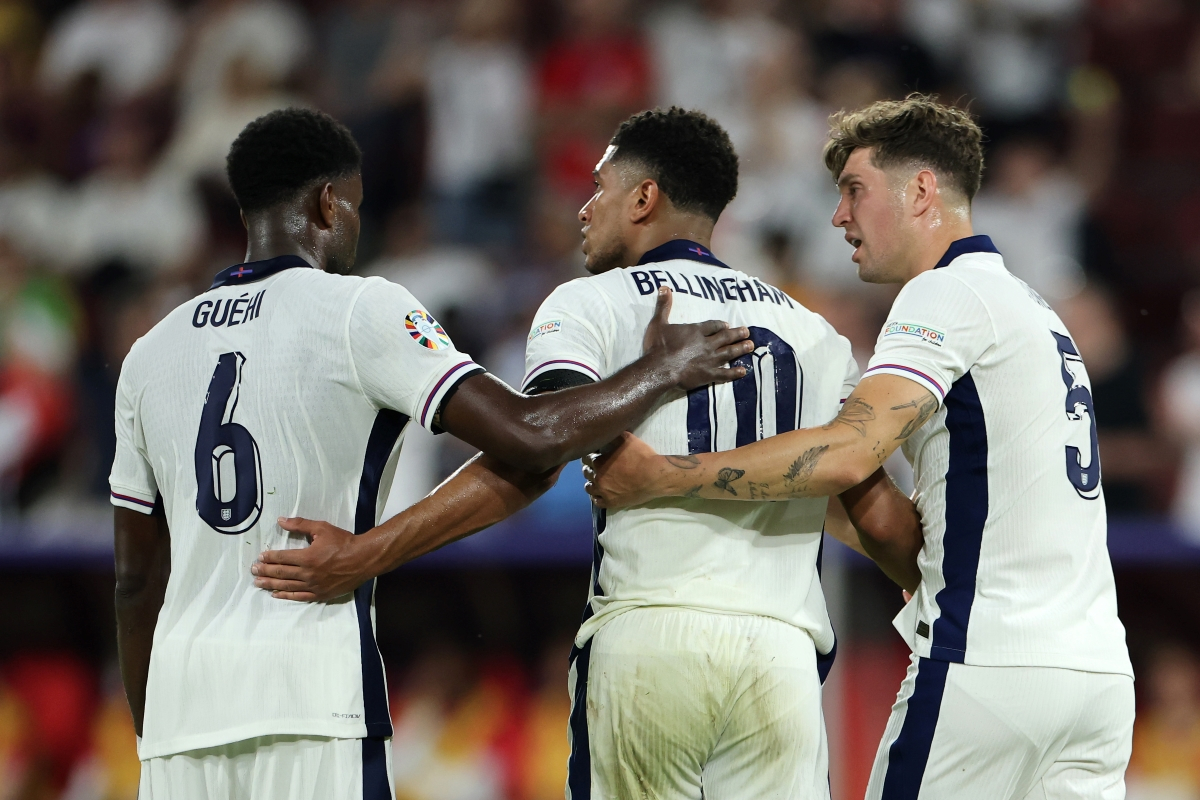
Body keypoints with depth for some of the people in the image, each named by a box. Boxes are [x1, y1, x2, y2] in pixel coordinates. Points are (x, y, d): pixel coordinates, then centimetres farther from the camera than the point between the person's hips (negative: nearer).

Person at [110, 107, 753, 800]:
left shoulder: (153, 352, 15)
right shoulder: (360, 311, -2)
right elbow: (525, 438, -11)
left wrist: (153, 739, 25)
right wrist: (664, 370, 3)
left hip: (180, 689, 5)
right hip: (309, 687, -5)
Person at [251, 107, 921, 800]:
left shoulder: (594, 305, 6)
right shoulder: (810, 328, 19)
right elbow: (878, 508, 15)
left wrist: (361, 557, -13)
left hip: (648, 632, -3)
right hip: (785, 651, 3)